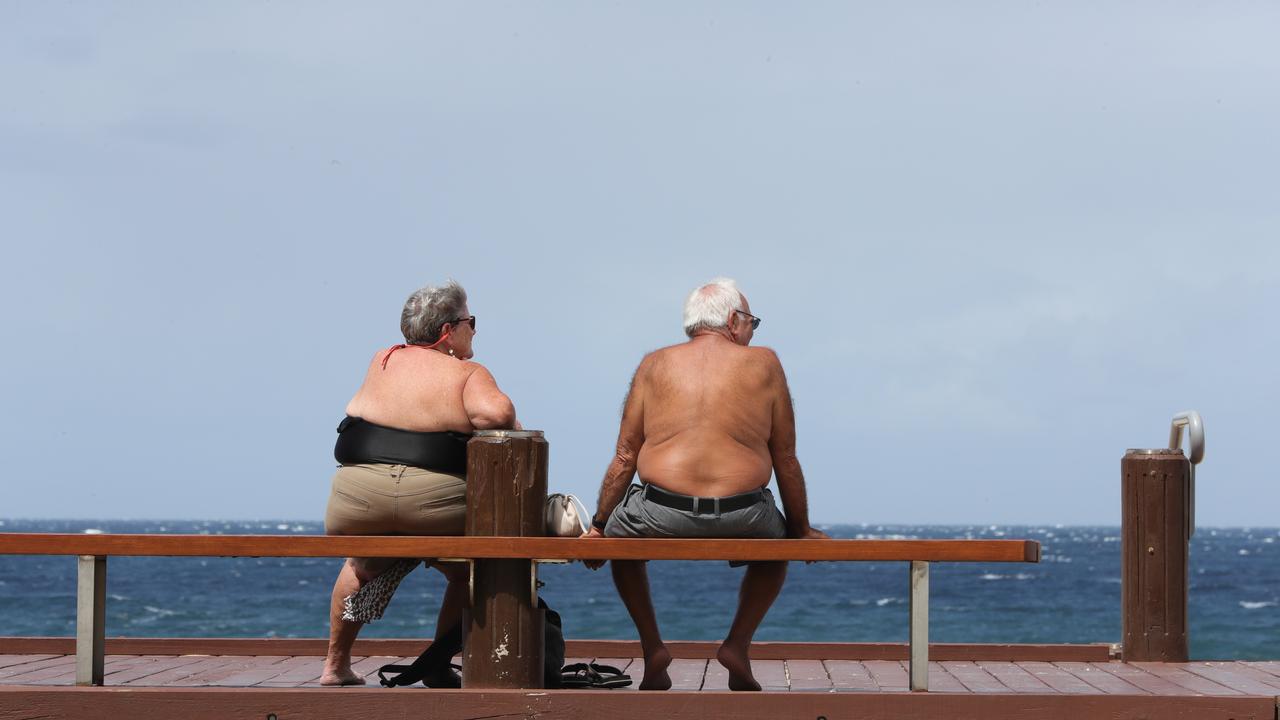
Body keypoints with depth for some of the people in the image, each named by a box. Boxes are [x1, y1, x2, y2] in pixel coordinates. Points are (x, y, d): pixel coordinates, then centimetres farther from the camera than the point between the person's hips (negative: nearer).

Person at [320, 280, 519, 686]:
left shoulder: (382, 361, 18)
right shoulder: (468, 373, 4)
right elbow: (496, 412, -14)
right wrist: (512, 429, 6)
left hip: (358, 498, 4)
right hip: (435, 499, -4)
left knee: (364, 566, 35)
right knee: (465, 575, 26)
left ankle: (336, 667, 36)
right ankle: (438, 668, 19)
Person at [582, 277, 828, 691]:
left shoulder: (654, 365, 13)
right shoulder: (764, 363, 11)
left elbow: (625, 458, 12)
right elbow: (786, 460, 13)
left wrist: (598, 526, 22)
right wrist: (801, 530, 24)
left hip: (662, 517, 0)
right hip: (742, 520, 0)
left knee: (619, 538, 34)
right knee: (779, 544, 35)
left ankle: (652, 647, 18)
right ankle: (738, 643, 18)